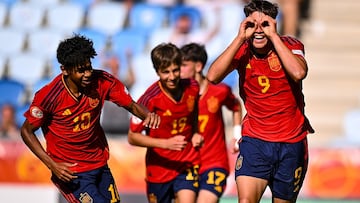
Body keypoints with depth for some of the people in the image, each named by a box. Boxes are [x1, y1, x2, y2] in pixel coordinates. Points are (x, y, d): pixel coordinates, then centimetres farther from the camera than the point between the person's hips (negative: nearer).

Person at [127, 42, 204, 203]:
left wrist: (195, 133, -2)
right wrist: (166, 143, -25)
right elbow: (132, 137, -14)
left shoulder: (192, 88, -6)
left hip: (188, 165, 1)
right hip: (159, 168, -1)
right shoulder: (150, 99, -19)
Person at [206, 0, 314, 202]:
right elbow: (213, 76, -19)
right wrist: (240, 39, -20)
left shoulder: (290, 45, -7)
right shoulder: (242, 50, -2)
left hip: (291, 143, 0)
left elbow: (299, 72, -29)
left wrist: (273, 36, -25)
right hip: (254, 140, 0)